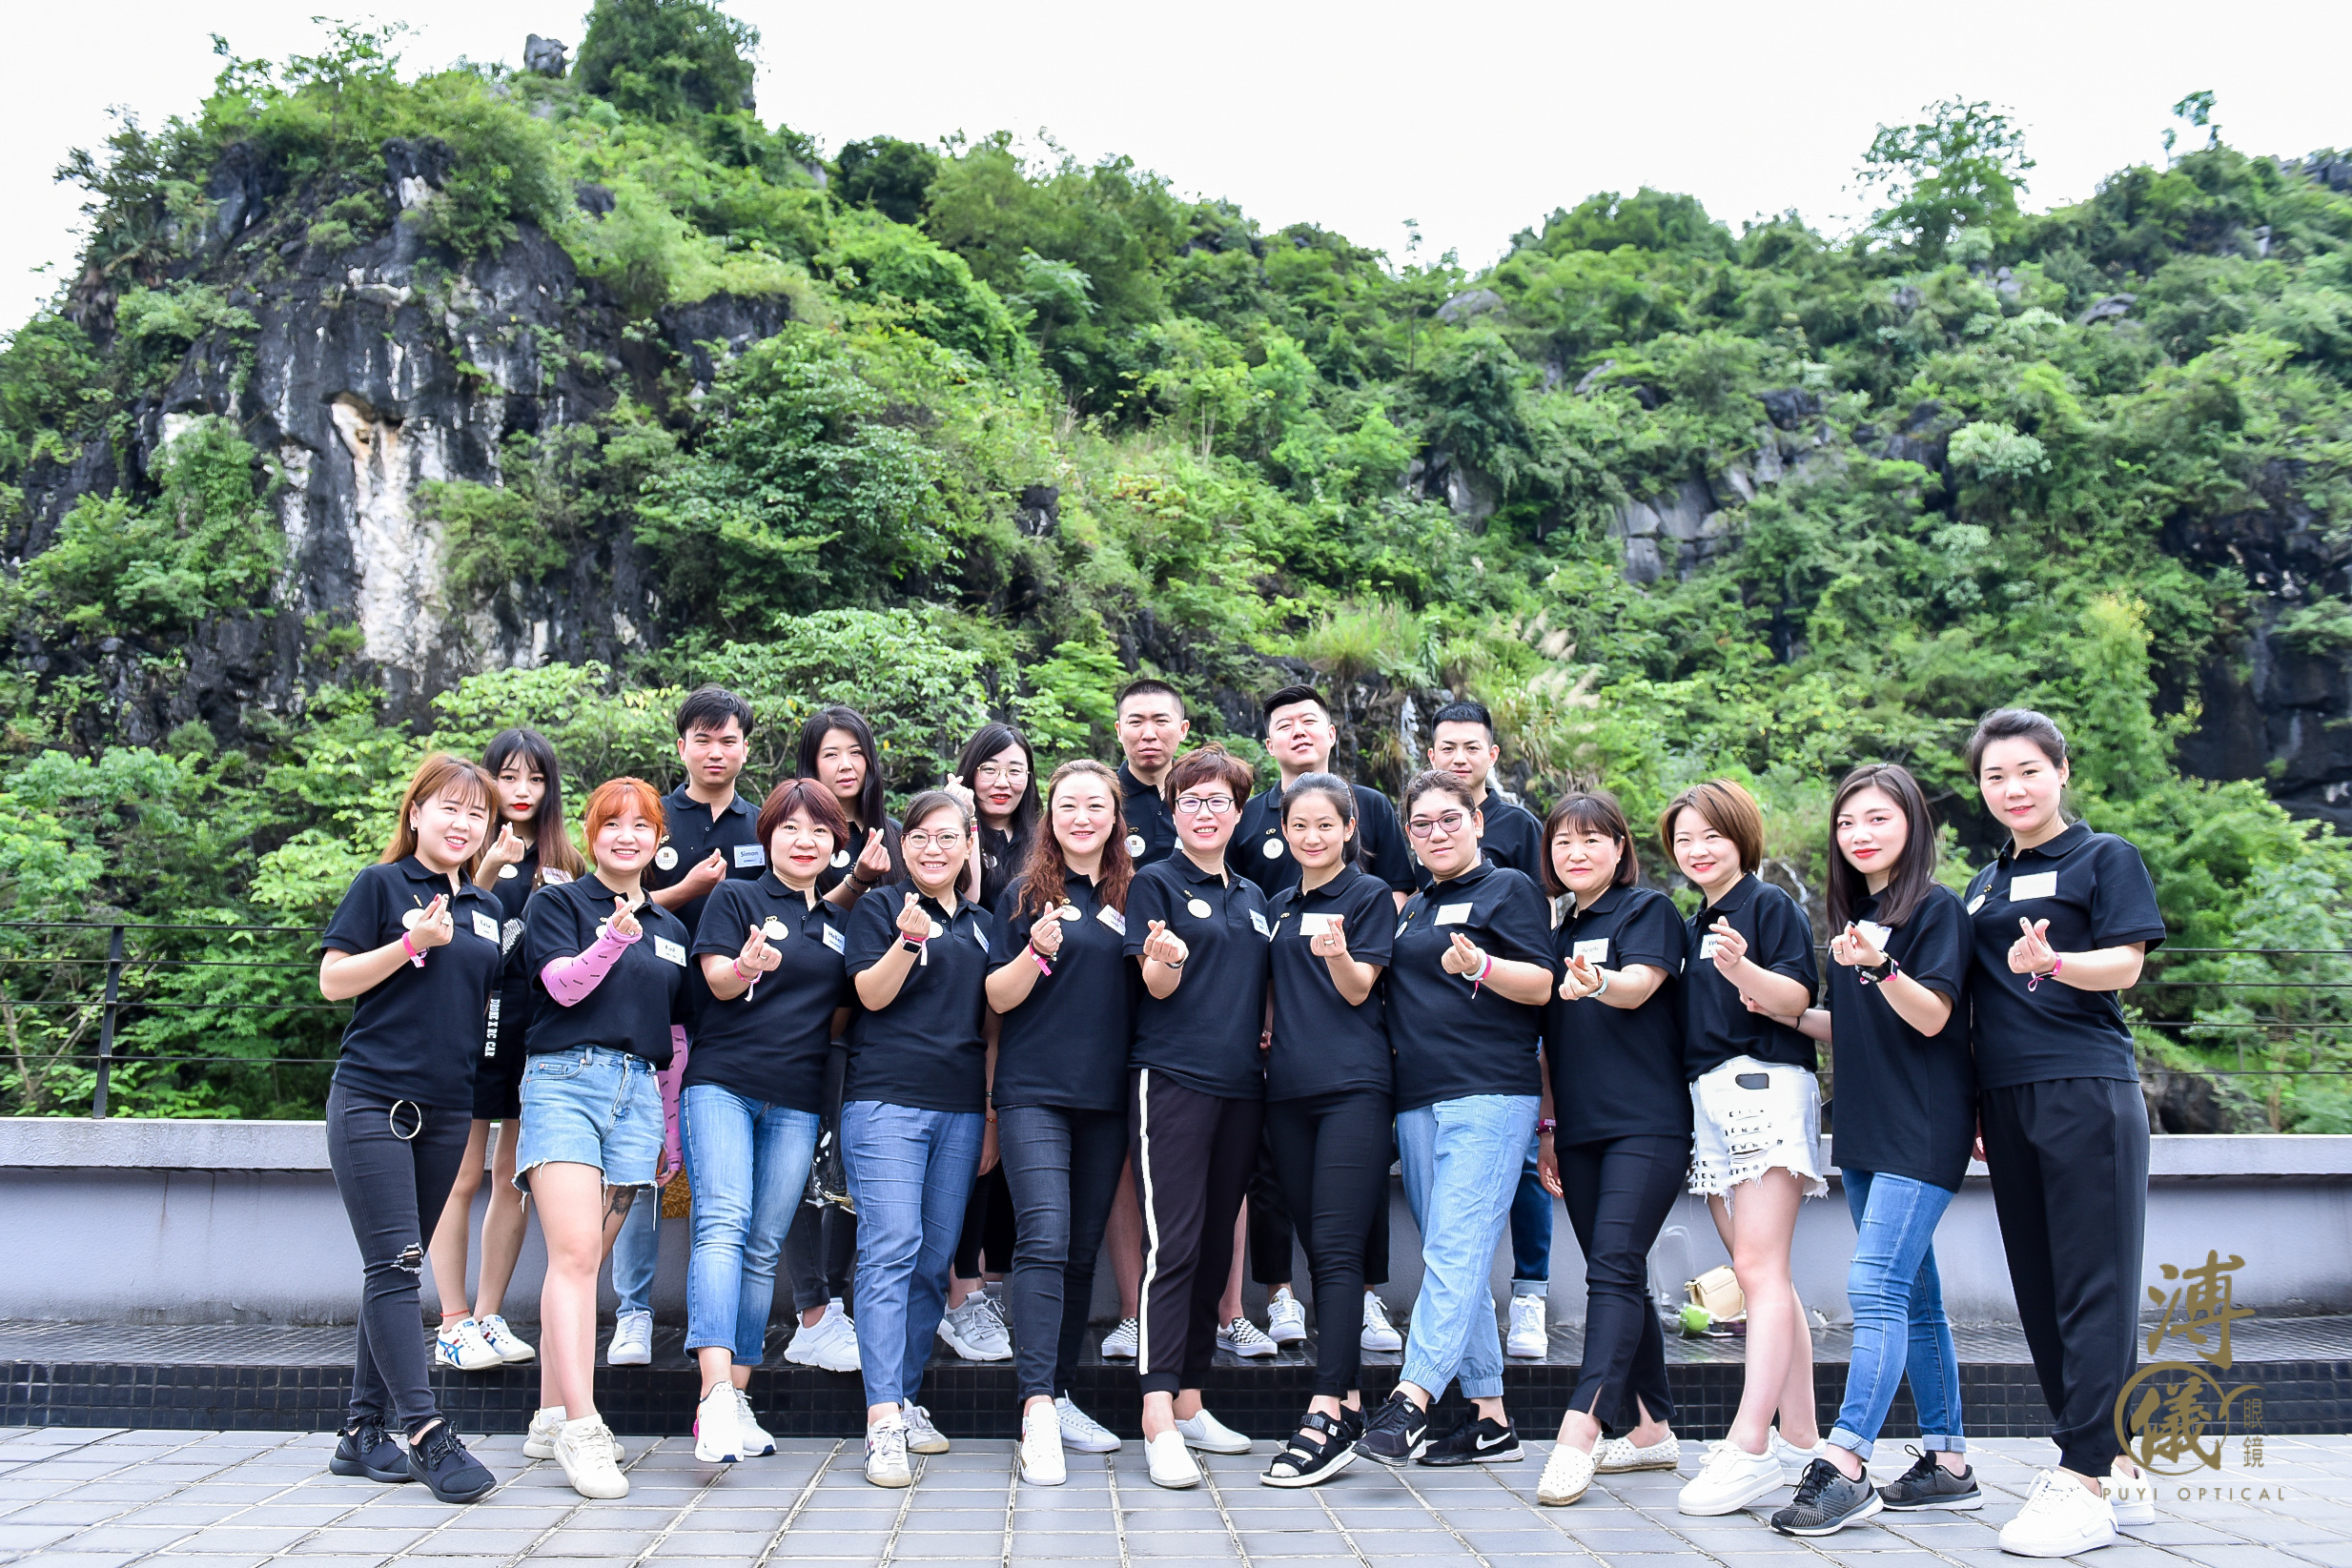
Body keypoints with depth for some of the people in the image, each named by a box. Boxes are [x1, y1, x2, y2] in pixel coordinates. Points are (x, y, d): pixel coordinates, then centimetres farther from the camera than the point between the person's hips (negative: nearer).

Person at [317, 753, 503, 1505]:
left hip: (447, 1113, 6)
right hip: (372, 1101, -6)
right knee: (393, 1266, -9)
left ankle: (363, 1432, 17)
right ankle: (426, 1432, -10)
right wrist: (412, 943, -16)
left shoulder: (484, 909, 15)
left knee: (397, 1269, 10)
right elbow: (333, 981, -6)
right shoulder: (381, 885, 0)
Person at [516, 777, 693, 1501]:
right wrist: (614, 937, -28)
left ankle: (551, 1417, 13)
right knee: (574, 1252, -16)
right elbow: (564, 984, -10)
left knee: (586, 1259, 5)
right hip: (565, 1080, -4)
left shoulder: (670, 928, 19)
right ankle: (580, 1426, -18)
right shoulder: (556, 903, 6)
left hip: (637, 1093, 4)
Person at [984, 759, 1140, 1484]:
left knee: (1083, 1248, 9)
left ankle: (1060, 1396, 20)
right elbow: (997, 997, 0)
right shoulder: (1026, 895, 3)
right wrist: (1037, 952, -17)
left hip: (1107, 1097, 4)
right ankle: (1037, 1411, -17)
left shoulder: (1132, 896, 12)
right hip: (1034, 1091, -4)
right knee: (1044, 1238, -16)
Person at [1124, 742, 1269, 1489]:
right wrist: (1164, 958, -29)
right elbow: (1158, 987, -8)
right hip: (1172, 1078, -6)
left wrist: (1269, 1034, 5)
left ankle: (1189, 1403, 19)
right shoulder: (1155, 883, 0)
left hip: (1240, 1084, 6)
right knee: (1172, 1244, -11)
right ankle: (1158, 1422, -11)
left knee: (1216, 1244, 9)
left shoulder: (1252, 896, 17)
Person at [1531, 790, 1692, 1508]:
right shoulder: (1560, 934, 18)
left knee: (1614, 1268, -16)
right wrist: (1546, 1129, 17)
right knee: (1616, 1274, 9)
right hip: (1581, 1130, 7)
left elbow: (1639, 985, -18)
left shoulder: (1648, 909, 0)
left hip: (1647, 1125, -7)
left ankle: (1580, 1431, -24)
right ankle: (1649, 1428, 18)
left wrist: (1596, 981, -40)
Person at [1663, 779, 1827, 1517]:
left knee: (1759, 1269, -14)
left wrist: (1743, 969, -29)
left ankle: (1749, 1445, -17)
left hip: (1764, 1088, -8)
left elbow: (1796, 1001, -13)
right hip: (1709, 1096, 8)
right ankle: (1801, 1442, 13)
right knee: (1763, 1278, 8)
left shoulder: (1771, 905, -2)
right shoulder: (1694, 924, 21)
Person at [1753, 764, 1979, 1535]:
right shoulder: (1854, 915, 15)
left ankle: (1842, 1469, -15)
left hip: (1922, 1130, -8)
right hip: (1867, 1127, 8)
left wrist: (1880, 967, -32)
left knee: (1876, 1289, -14)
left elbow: (1932, 1016, -16)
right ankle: (1949, 1464, 18)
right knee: (1913, 1298, 11)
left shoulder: (1937, 908, -7)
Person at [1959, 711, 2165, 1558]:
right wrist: (1973, 1107, 15)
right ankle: (2117, 1466, 17)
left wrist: (2049, 960, -28)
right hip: (2007, 1097, 7)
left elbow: (2124, 963, -9)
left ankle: (2087, 1482, -7)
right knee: (2040, 1289, 7)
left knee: (2093, 1284, -7)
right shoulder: (1985, 884, 20)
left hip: (2087, 1088, -7)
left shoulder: (2105, 857, 3)